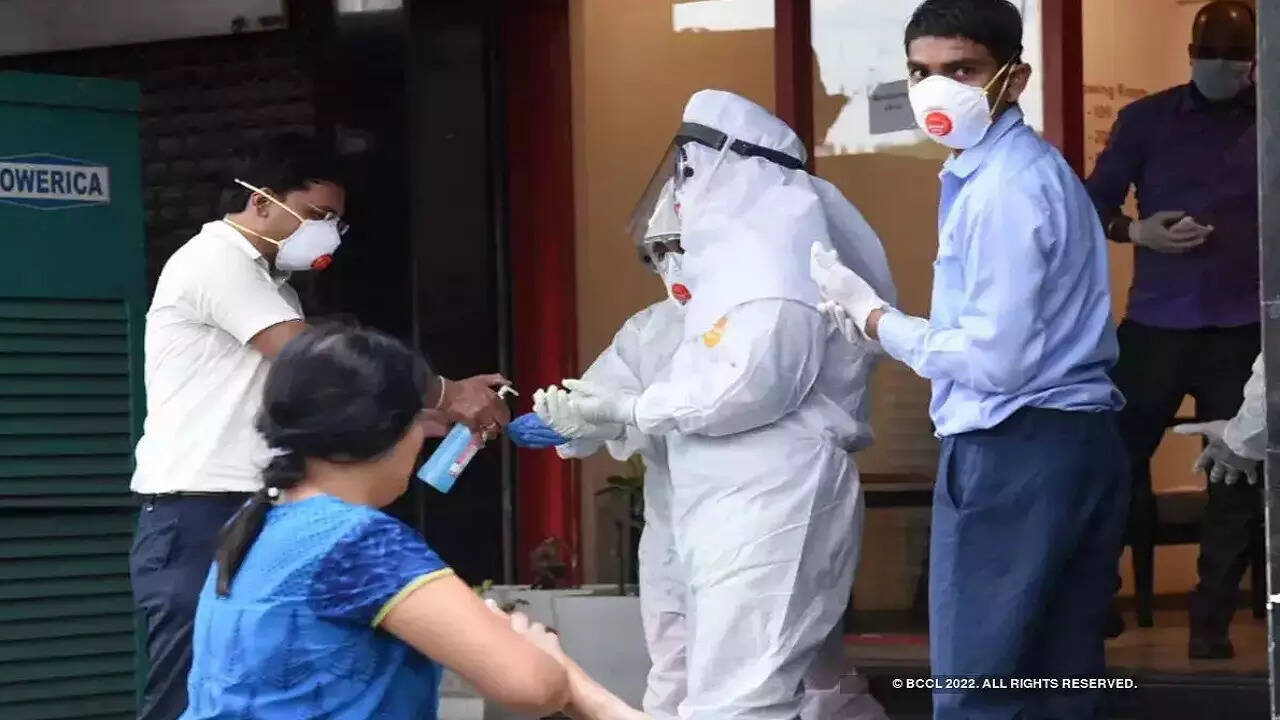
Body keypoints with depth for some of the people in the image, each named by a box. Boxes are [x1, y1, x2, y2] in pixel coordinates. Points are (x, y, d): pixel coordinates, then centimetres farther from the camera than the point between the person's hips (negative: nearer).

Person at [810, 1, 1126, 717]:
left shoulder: (1004, 186, -16)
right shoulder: (1021, 169, 16)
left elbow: (996, 360, -19)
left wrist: (875, 318, -8)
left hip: (1014, 456, -10)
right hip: (1071, 443, 10)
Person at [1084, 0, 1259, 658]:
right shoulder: (1146, 119, 5)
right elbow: (1094, 204, 6)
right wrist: (1137, 230, -13)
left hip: (1245, 328, 0)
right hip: (1157, 321, 0)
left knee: (1239, 476, 2)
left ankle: (1212, 620, 10)